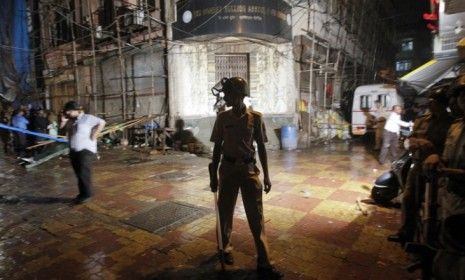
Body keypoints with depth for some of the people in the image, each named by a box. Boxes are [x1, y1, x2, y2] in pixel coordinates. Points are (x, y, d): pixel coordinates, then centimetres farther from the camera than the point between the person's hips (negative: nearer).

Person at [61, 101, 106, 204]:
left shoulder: (87, 118, -7)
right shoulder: (71, 121, 15)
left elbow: (101, 122, -16)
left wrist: (94, 135, -15)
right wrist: (63, 121, 1)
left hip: (85, 150, -8)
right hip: (73, 150, 8)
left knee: (84, 173, -6)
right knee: (79, 174, 13)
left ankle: (87, 194, 6)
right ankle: (82, 193, 24)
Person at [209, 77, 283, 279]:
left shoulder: (255, 118, -3)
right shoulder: (222, 118, -1)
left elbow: (261, 147, 3)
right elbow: (217, 147, 4)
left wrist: (266, 175, 2)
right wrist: (213, 175, 4)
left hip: (249, 169, -1)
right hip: (228, 169, 1)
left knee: (256, 215, 3)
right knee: (225, 211, 11)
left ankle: (263, 263, 14)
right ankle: (226, 247, 37)